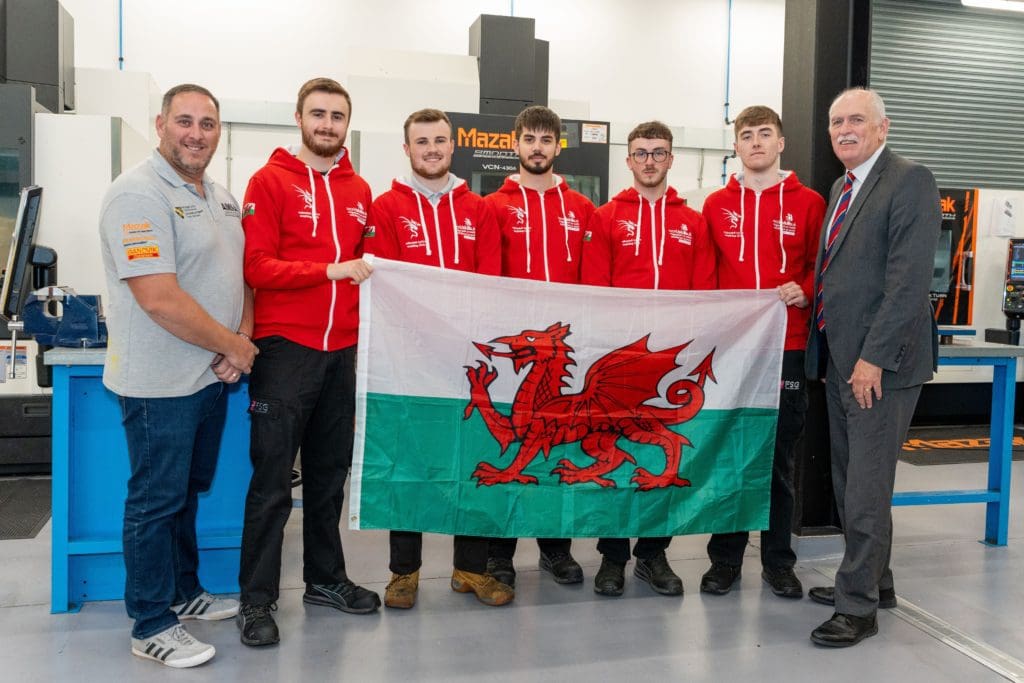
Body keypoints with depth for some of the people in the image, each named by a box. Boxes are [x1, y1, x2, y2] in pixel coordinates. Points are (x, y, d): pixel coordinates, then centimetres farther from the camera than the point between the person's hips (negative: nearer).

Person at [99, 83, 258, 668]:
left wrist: (241, 340, -4)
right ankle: (152, 626, 18)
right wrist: (234, 346, -14)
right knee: (158, 499, 3)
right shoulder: (140, 194, -17)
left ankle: (185, 592, 38)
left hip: (212, 376, 8)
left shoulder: (222, 198, 11)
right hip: (161, 382, -8)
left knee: (189, 489, 20)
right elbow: (159, 299, -24)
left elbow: (241, 274, 14)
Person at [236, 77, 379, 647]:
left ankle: (326, 578, 28)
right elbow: (257, 267, -11)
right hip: (285, 348, -5)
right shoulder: (270, 181, -3)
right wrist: (329, 270, -21)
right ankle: (258, 599, 12)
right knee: (273, 479, 0)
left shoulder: (359, 190, 12)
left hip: (343, 350, 5)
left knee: (331, 472, 14)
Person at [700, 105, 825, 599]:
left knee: (780, 456, 7)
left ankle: (778, 560, 21)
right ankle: (725, 558, 19)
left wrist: (804, 291, -14)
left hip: (787, 347, -1)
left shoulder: (808, 203, 5)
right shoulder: (716, 205, 8)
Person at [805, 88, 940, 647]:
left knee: (867, 485, -3)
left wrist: (874, 357, -21)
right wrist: (825, 348, 13)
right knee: (849, 479, 16)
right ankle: (871, 580, 31)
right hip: (839, 355, 9)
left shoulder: (910, 181, -10)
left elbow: (908, 279, -18)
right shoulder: (840, 188, 17)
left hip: (881, 360, -8)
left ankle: (859, 606, 9)